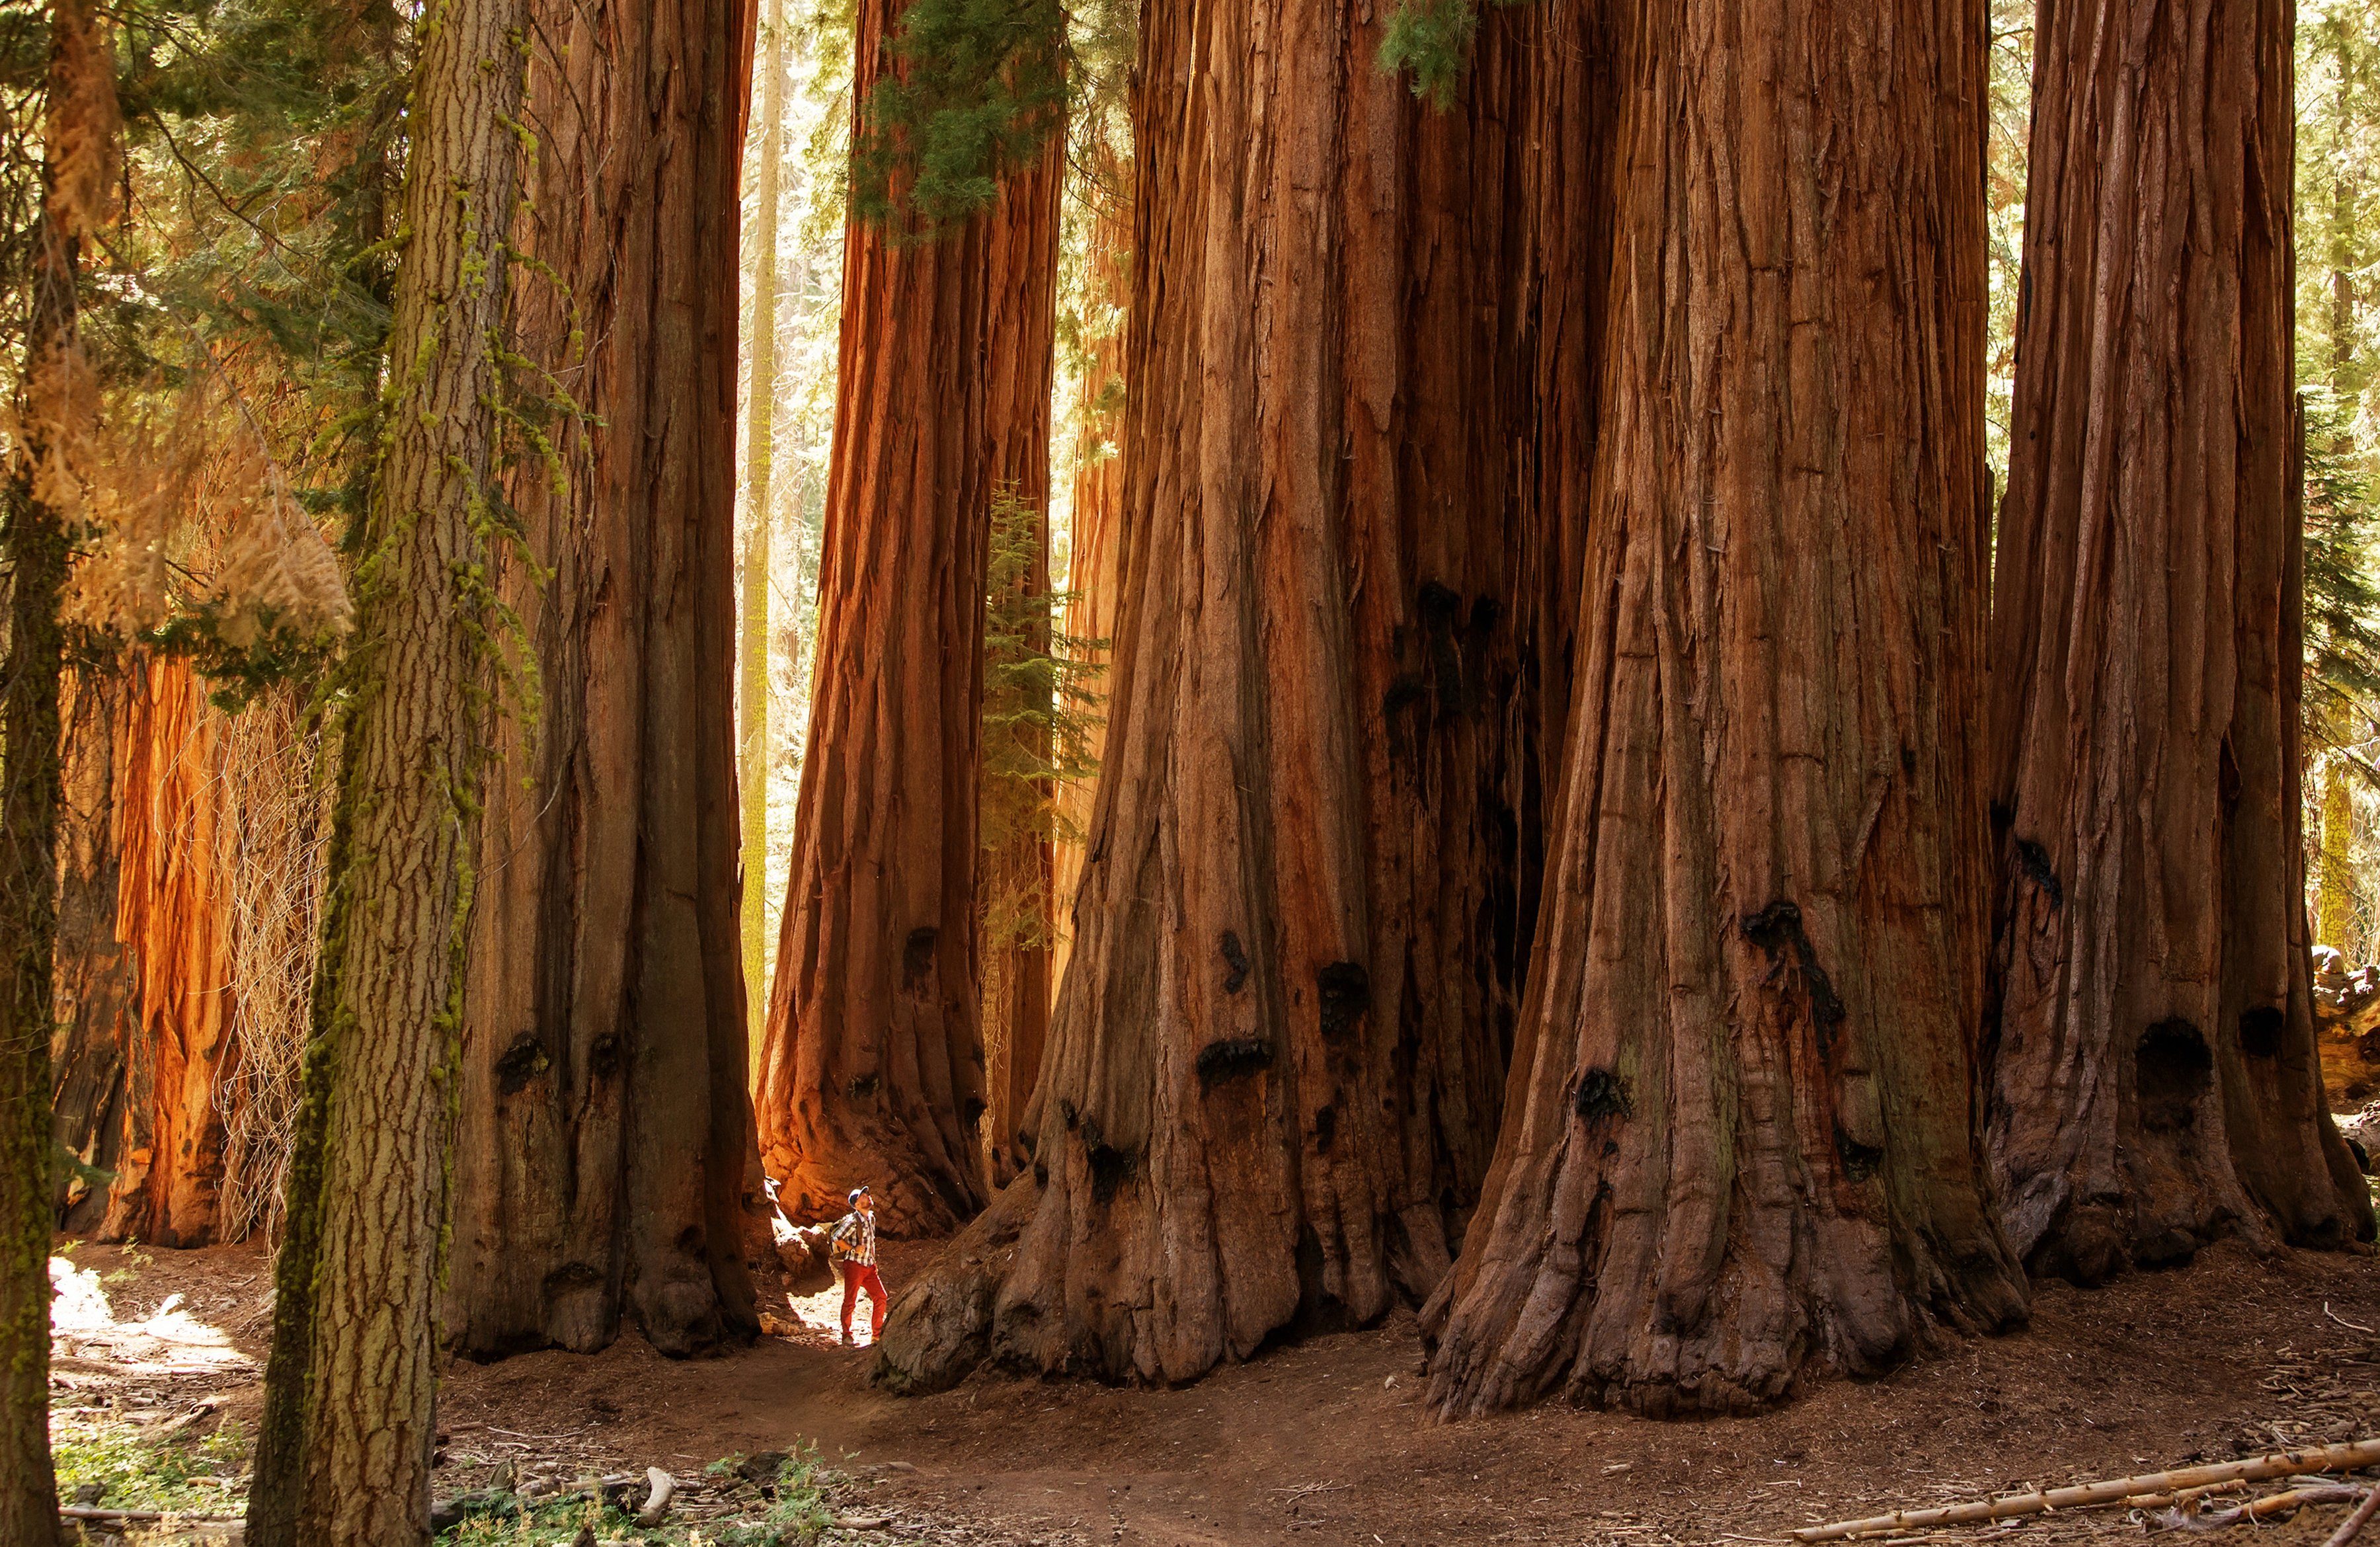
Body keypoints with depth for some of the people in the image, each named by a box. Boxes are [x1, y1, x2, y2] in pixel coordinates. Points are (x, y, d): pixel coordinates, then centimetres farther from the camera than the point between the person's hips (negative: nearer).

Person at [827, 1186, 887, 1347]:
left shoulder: (871, 1218, 10)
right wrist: (853, 1249, -18)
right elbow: (836, 1238, -19)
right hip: (854, 1265, -8)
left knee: (880, 1297, 5)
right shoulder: (853, 1221, -15)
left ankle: (877, 1334, 15)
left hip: (869, 1266, 8)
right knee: (850, 1301, -4)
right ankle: (847, 1336, 4)